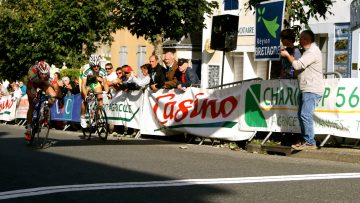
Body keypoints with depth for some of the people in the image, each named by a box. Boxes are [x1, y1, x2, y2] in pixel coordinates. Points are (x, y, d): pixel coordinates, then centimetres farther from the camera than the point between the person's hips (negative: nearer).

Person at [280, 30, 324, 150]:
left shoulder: (313, 52, -14)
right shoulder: (309, 51, 22)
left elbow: (297, 65, -20)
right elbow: (300, 65, 23)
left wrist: (287, 55, -5)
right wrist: (289, 56, 13)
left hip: (312, 90, -11)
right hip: (305, 90, 11)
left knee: (305, 115, -15)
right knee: (301, 115, 11)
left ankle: (310, 142, -13)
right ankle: (306, 140, 16)